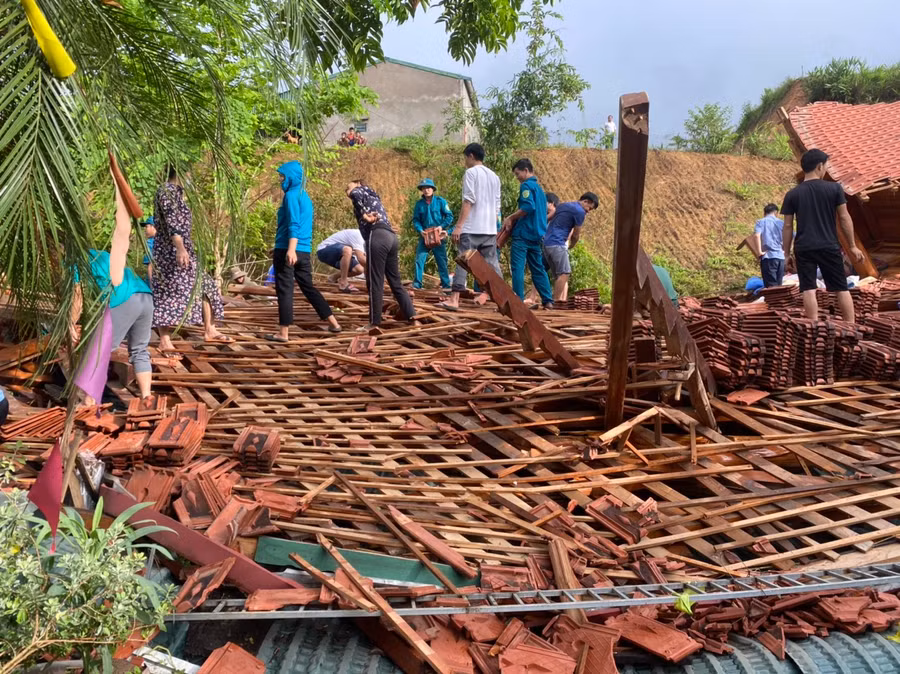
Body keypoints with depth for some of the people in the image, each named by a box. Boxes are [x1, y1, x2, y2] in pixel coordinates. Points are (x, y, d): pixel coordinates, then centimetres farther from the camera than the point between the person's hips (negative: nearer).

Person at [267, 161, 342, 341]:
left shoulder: (291, 195, -8)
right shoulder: (304, 196, 18)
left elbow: (294, 224, -20)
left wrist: (291, 249, -30)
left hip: (287, 250, -8)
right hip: (304, 251, 8)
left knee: (284, 290, -1)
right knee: (308, 287, 16)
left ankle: (283, 333, 3)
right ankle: (333, 323, 16)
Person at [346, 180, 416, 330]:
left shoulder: (359, 191, 14)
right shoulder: (373, 197, 36)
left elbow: (356, 195, -10)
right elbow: (377, 215, 20)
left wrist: (365, 216, -7)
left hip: (377, 237, -8)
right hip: (391, 237, 8)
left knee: (375, 282, -5)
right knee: (396, 282, 11)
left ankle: (374, 323, -3)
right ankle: (412, 318, 9)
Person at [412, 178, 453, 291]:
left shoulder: (440, 201, -2)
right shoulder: (419, 204, 4)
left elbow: (449, 216, -2)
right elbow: (415, 220, 5)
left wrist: (442, 226, -15)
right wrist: (420, 230, -11)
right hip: (424, 236, 2)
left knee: (442, 261, 5)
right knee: (419, 259, -7)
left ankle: (446, 285, 13)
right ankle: (416, 284, -2)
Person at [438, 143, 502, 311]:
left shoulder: (471, 172, -3)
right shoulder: (494, 176, 17)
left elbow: (468, 201, -12)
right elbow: (497, 206, 18)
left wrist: (458, 226, -14)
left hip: (471, 228, -6)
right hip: (490, 229, 6)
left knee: (463, 263, -6)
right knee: (492, 264, 9)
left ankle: (454, 300, -11)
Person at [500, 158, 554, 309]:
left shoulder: (526, 185, -8)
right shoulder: (539, 187, 20)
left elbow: (528, 207, -22)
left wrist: (511, 218, -12)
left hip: (523, 234, -9)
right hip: (536, 234, 9)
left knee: (518, 268, -5)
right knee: (538, 268, 11)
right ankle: (548, 300, 7)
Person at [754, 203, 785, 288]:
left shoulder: (761, 222, 2)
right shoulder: (781, 223, 11)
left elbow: (757, 235, -17)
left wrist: (760, 251, -12)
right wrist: (785, 250, 15)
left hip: (768, 256, -3)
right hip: (780, 257, 4)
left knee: (771, 287, -5)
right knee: (779, 285, 11)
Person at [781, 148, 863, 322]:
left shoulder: (792, 195, 1)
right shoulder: (834, 188, -2)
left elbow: (788, 226, 1)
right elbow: (844, 218, 0)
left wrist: (787, 252, 9)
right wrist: (853, 246, 8)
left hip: (803, 248, 0)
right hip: (829, 247, 0)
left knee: (808, 289, 0)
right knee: (841, 288, 9)